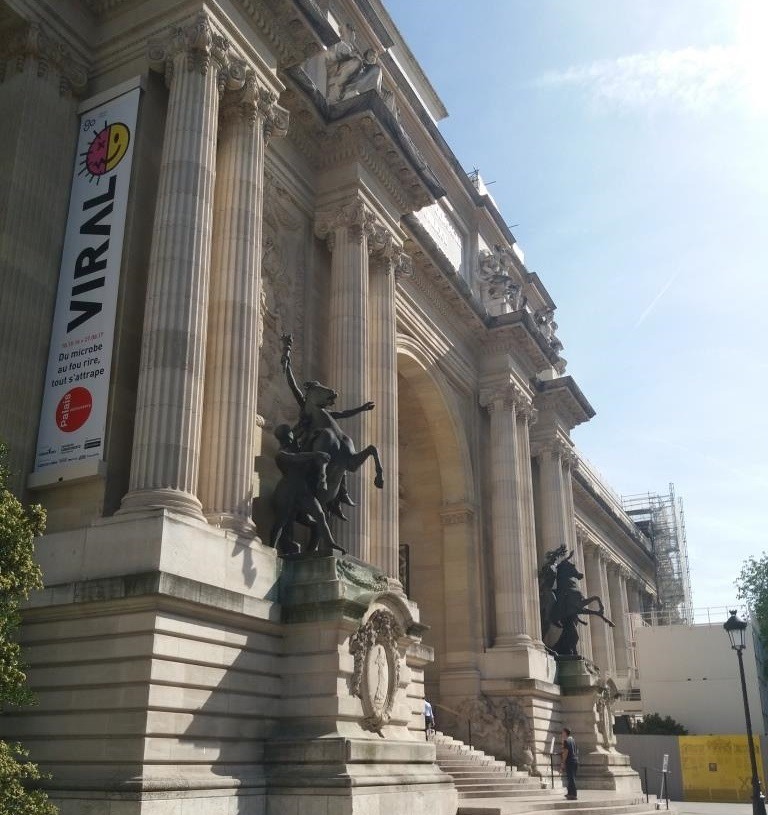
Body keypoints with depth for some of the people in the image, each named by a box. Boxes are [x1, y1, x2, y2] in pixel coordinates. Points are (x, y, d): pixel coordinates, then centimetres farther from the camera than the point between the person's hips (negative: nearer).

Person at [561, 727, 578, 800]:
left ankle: (573, 795, -7)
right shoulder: (573, 740, 15)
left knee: (571, 778, -6)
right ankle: (570, 793, 23)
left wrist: (563, 763, -12)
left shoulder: (566, 741, -10)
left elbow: (566, 752, -15)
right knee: (572, 778, 17)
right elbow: (577, 751, 18)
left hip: (569, 762, -8)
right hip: (575, 761, 8)